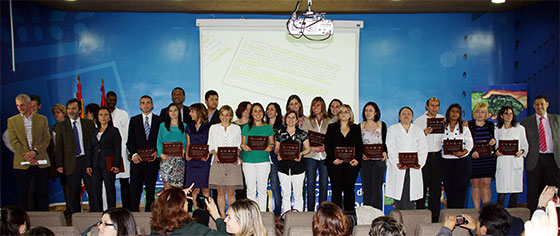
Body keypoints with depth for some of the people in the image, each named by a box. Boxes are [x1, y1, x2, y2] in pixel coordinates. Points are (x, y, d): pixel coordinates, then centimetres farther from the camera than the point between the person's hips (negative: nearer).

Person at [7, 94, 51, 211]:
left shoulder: (42, 119, 7)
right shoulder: (12, 120, 7)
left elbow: (46, 138, 1)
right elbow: (13, 141, -1)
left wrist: (35, 151, -14)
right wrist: (26, 155, -12)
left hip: (41, 162, 0)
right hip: (22, 163, 0)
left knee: (43, 193, 4)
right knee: (23, 194, 4)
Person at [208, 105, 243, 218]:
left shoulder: (236, 128, 12)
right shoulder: (213, 128, 12)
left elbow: (238, 146, 12)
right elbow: (211, 146, 10)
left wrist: (236, 156, -7)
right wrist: (215, 155, -9)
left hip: (233, 162, 0)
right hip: (218, 163, 0)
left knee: (230, 192, -1)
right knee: (220, 192, 1)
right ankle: (222, 216, 8)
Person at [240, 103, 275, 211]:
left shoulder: (268, 127, 10)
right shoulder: (246, 127, 10)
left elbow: (272, 143, 11)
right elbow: (242, 143, 12)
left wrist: (270, 147, -11)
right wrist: (244, 147, -10)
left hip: (263, 160, 0)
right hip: (248, 160, 0)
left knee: (262, 189, 1)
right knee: (251, 189, 1)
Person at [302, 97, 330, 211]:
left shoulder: (329, 122, 10)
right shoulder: (307, 121, 11)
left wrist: (325, 147, -14)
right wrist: (314, 148, -12)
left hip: (325, 156, 0)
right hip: (311, 156, 0)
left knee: (324, 184, 2)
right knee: (311, 184, 0)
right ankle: (310, 210, 7)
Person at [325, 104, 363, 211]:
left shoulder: (356, 128, 13)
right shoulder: (332, 127, 10)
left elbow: (360, 146, 9)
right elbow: (327, 145, 3)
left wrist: (357, 159, -6)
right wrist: (333, 159, -10)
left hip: (351, 163, 1)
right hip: (335, 163, -1)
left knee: (349, 189, 2)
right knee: (336, 189, -3)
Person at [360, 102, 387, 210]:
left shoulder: (382, 125, 8)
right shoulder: (360, 126, 11)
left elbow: (385, 142, 8)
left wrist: (384, 152, -11)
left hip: (379, 159, -1)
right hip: (365, 160, 1)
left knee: (377, 188, -7)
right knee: (366, 188, 0)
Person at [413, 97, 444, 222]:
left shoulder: (443, 119, 11)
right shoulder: (419, 120, -1)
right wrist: (424, 133, -21)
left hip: (437, 156, 4)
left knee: (436, 187, 7)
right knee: (422, 187, -3)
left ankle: (435, 217, 15)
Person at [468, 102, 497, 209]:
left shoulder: (491, 125, 12)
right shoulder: (468, 125, 3)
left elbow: (495, 139, 16)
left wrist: (494, 141, -8)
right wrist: (472, 152, -18)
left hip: (488, 159, 2)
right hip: (473, 159, -2)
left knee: (486, 184, -1)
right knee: (475, 185, 0)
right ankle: (476, 210, 7)